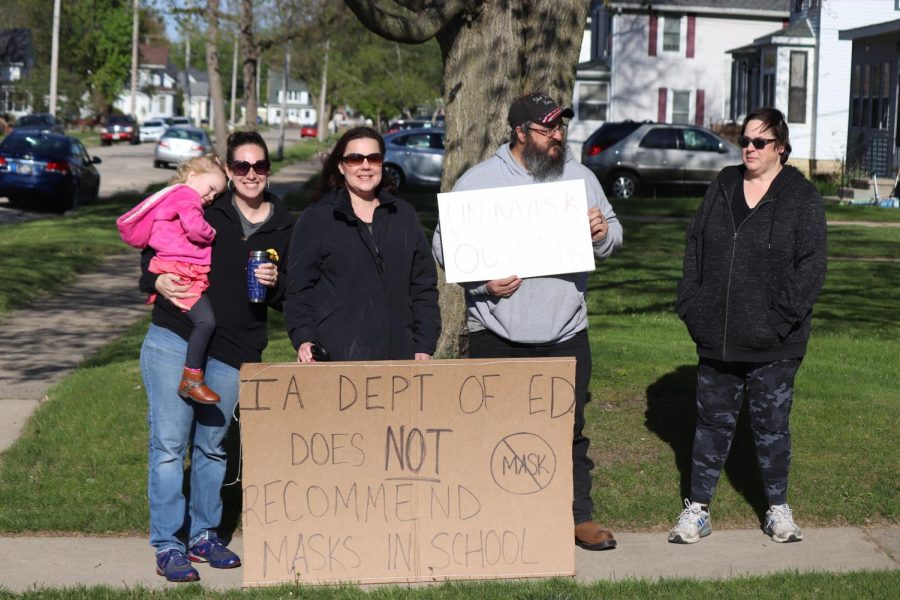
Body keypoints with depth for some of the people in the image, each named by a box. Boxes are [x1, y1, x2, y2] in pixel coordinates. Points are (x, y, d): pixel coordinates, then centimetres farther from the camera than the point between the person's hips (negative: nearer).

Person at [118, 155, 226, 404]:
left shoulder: (173, 197, 29)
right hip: (179, 273, -11)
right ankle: (192, 379, -23)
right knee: (206, 320, -24)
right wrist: (211, 234, 3)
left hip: (191, 275, 11)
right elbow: (195, 228, -15)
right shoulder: (185, 195, -3)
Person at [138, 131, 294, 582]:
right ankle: (167, 545, 2)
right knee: (169, 444, -4)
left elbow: (290, 299, 14)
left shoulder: (284, 227, 8)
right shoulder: (202, 209, 1)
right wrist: (157, 281, -8)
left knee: (211, 446, 12)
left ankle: (203, 535, 25)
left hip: (231, 355, 3)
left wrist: (275, 284, -7)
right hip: (173, 340, -2)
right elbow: (154, 247, 10)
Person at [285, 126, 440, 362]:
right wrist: (304, 340, -14)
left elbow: (424, 285, 15)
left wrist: (425, 347, 6)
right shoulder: (315, 219, 6)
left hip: (398, 355, 3)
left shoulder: (404, 216, 15)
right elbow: (300, 289, 1)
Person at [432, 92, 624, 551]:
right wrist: (483, 280, -18)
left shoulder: (580, 178, 9)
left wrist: (603, 233, -7)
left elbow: (612, 237, 17)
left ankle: (579, 514, 20)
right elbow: (444, 245, -4)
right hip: (497, 335, -3)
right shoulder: (479, 180, -3)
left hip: (565, 331, 3)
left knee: (570, 429, 9)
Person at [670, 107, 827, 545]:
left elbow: (811, 266, -7)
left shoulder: (802, 198, -3)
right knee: (712, 422, 10)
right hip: (716, 338, 3)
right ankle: (698, 508, 18)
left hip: (774, 344, -3)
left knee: (771, 424, 8)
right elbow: (694, 250, 11)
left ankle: (778, 509, 23)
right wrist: (691, 307, 1)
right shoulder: (721, 190, 9)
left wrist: (782, 319, -15)